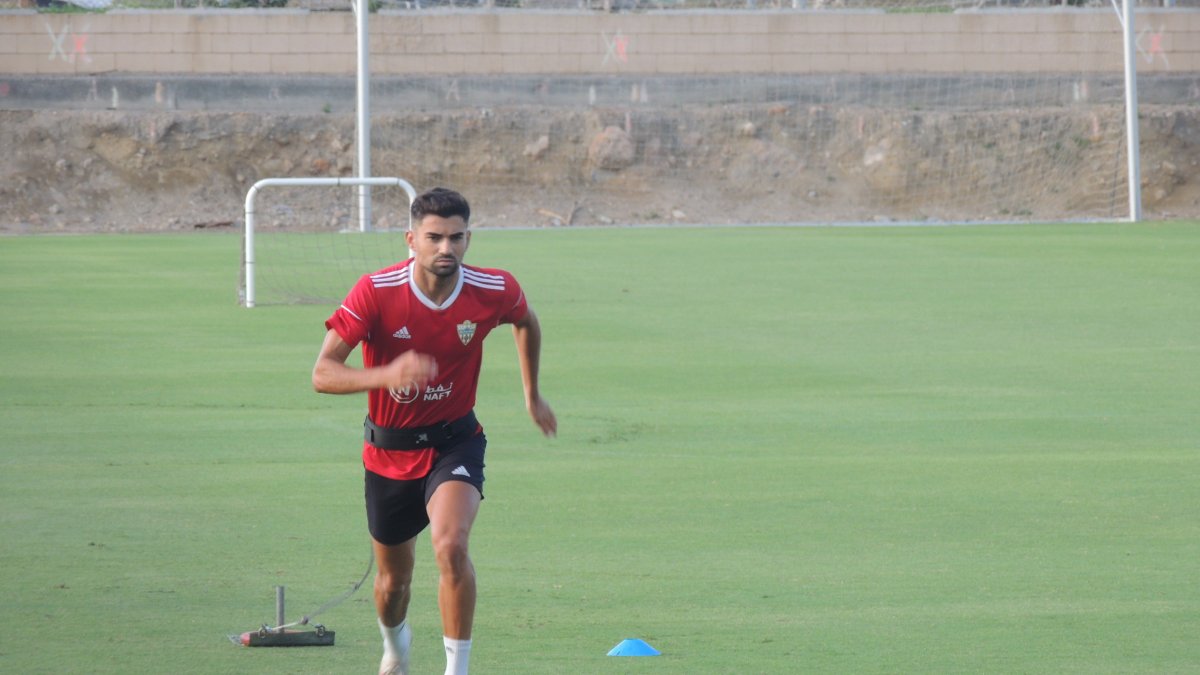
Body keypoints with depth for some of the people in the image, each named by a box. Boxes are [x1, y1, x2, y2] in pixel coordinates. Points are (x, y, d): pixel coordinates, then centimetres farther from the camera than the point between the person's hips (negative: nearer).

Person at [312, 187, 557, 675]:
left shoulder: (494, 292, -14)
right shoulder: (376, 292, -22)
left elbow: (526, 322, 12)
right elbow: (322, 374, -26)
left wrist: (532, 395, 19)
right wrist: (386, 375, -44)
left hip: (455, 443, 0)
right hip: (389, 450, 0)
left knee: (451, 545, -28)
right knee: (394, 577, 15)